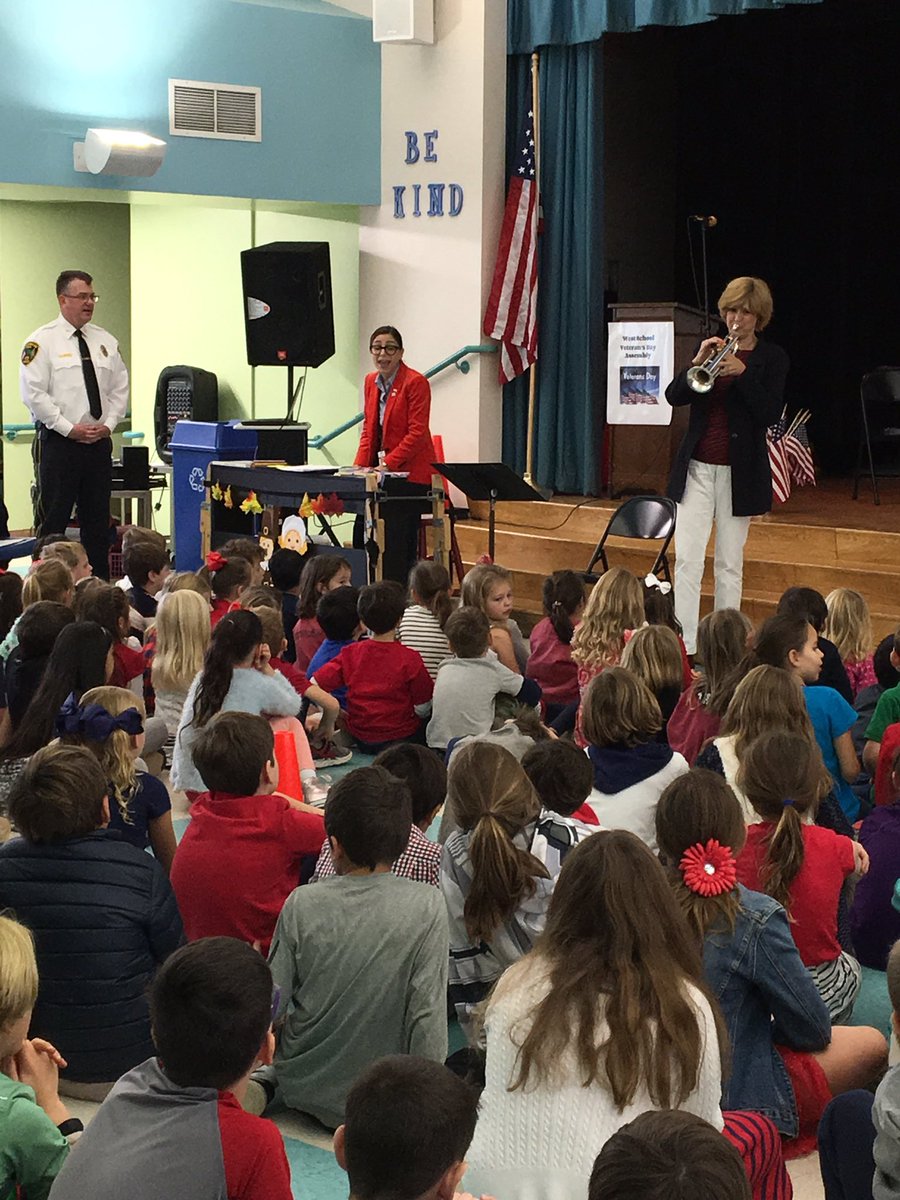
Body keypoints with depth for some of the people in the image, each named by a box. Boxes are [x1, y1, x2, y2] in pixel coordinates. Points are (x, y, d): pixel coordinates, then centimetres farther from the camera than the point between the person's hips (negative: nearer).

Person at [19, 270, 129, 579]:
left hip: (99, 441, 5)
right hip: (58, 441, -5)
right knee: (54, 519, -3)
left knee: (97, 519, 9)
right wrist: (69, 428, -15)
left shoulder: (105, 341, 11)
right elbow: (33, 393, -11)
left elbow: (120, 389, 13)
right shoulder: (42, 341, -5)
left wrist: (109, 424, -2)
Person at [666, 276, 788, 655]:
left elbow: (771, 413, -11)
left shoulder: (772, 358, 1)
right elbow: (674, 397, 0)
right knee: (686, 559, -5)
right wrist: (697, 363, -16)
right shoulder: (711, 348, 9)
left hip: (739, 471, -2)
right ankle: (683, 647, -4)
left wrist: (742, 371, -21)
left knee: (730, 564, 4)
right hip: (697, 467, 2)